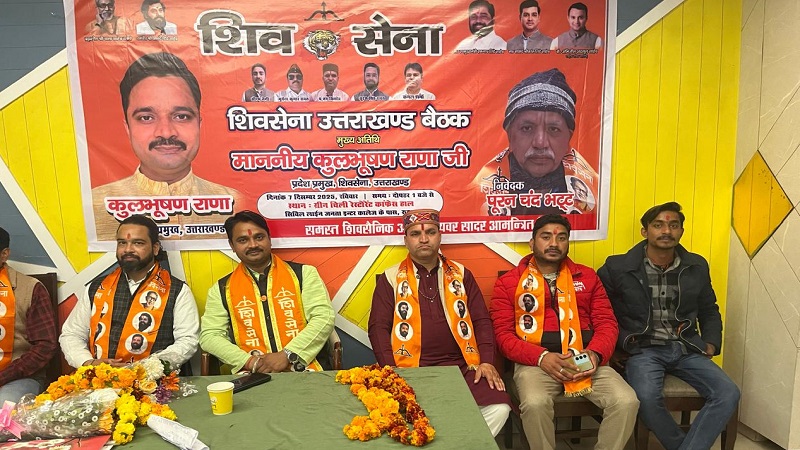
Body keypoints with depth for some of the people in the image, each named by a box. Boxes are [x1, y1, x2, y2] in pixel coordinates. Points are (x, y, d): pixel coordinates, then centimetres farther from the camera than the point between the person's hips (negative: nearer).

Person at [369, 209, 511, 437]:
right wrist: (391, 371, -9)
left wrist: (486, 361, -3)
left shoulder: (461, 274, 14)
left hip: (461, 365, 2)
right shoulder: (390, 278, 8)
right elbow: (378, 327, 3)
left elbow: (481, 321, 12)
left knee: (498, 407, -22)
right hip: (410, 369, -2)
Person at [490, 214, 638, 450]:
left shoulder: (587, 276, 15)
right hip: (536, 362, -3)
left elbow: (607, 323, 11)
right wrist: (541, 357, -17)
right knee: (535, 404, -33)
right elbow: (503, 334, -1)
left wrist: (595, 353, -11)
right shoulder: (508, 282, 5)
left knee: (626, 401, -21)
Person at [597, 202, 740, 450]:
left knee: (728, 393, -20)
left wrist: (711, 343, 9)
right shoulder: (618, 267, -3)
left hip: (686, 349, 4)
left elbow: (709, 310, 25)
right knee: (647, 397, -32)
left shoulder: (697, 266, 10)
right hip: (643, 350, -4)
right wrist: (621, 342, -4)